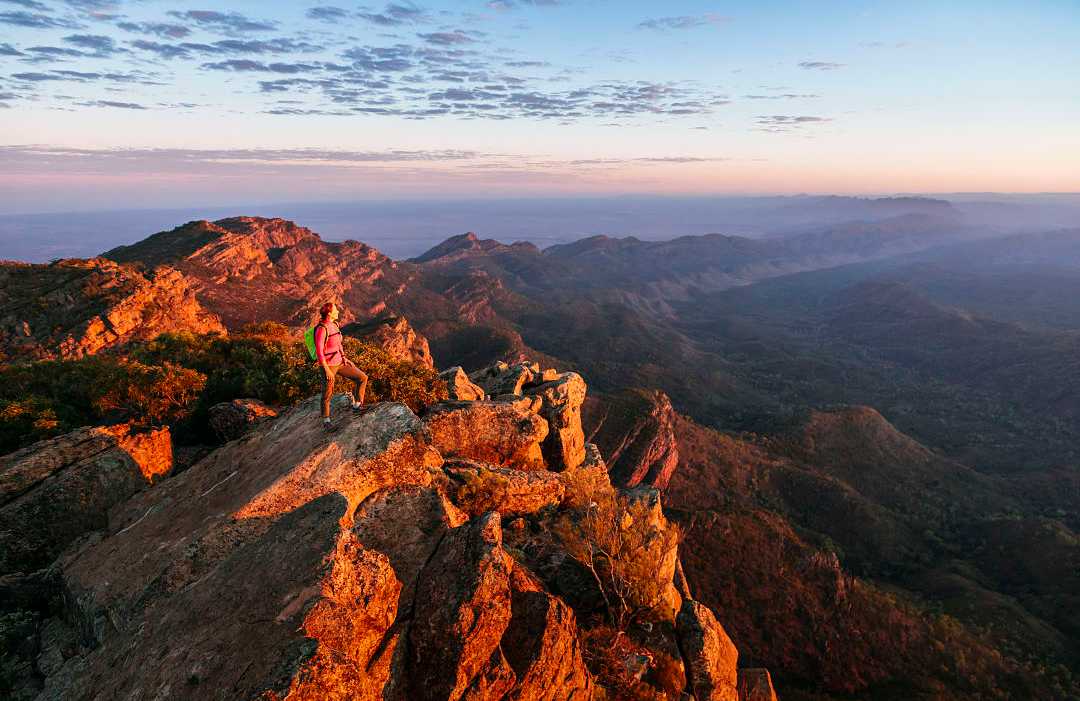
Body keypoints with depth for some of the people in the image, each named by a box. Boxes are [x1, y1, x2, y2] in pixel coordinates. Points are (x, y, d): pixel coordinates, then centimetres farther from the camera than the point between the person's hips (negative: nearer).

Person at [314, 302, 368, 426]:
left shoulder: (334, 325, 5)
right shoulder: (322, 329, -22)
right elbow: (319, 351, -22)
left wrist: (344, 358, 9)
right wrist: (327, 370, -22)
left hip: (340, 362, 8)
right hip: (329, 365, -8)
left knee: (363, 378, 3)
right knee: (328, 393, 5)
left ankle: (357, 405, 17)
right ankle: (326, 419, 27)